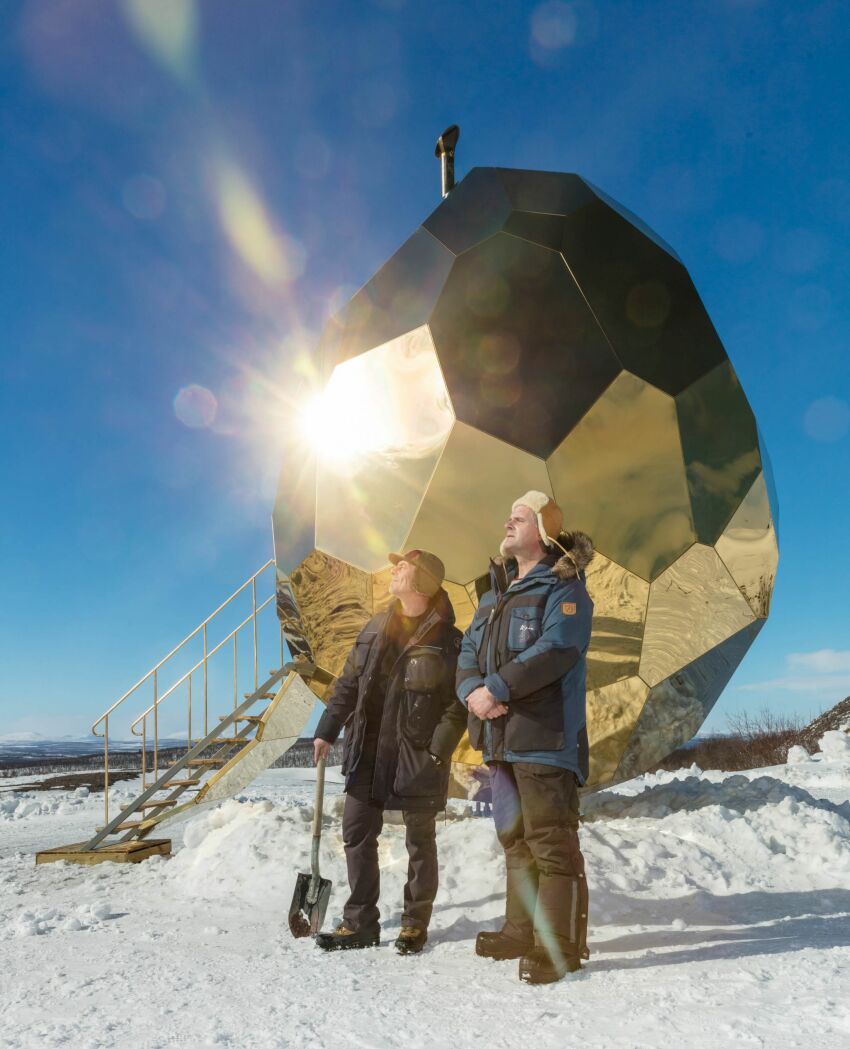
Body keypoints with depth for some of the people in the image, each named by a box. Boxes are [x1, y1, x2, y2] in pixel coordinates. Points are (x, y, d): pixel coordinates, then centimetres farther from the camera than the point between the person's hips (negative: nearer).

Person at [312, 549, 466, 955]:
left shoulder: (447, 640, -9)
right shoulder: (375, 628, 8)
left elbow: (458, 705, -10)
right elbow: (348, 684, 11)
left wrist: (437, 752, -18)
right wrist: (327, 731, 4)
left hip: (417, 756, -5)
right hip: (368, 752, 5)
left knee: (419, 841, 10)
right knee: (357, 833, 9)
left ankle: (415, 924, 27)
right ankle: (360, 923, 23)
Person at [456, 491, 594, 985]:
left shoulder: (564, 590, -5)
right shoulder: (496, 596, 20)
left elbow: (555, 650, -20)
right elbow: (468, 654, 13)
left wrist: (496, 689, -20)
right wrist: (472, 691, -8)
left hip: (546, 736, -8)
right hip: (501, 737, 8)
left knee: (551, 841, -4)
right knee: (515, 838, 17)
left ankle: (560, 944, 7)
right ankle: (522, 929, 30)